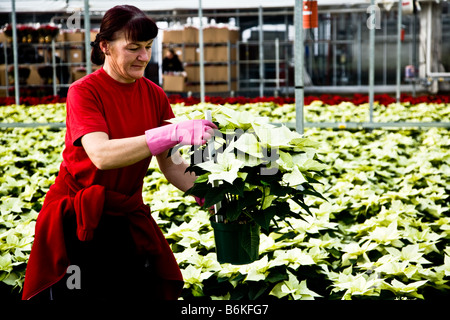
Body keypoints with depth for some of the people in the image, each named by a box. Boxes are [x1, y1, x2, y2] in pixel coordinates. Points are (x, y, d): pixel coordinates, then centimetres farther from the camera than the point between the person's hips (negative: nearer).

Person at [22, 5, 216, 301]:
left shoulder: (155, 95, 0)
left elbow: (170, 164, 0)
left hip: (128, 215, 5)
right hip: (77, 218, -4)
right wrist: (173, 132, -41)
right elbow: (101, 155, -32)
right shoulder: (84, 92, -15)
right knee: (77, 293, 2)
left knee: (148, 290, 6)